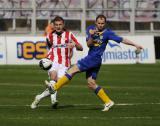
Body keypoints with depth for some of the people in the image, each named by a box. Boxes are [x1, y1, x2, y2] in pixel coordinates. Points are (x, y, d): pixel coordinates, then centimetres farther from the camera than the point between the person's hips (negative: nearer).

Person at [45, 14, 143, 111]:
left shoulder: (107, 33, -5)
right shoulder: (91, 29, 9)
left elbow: (122, 40, -2)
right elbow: (89, 44, 2)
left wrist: (135, 45, -4)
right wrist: (91, 36, -18)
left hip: (95, 58, -7)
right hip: (91, 57, 7)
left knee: (73, 70, -12)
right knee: (91, 83, 5)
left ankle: (55, 87, -12)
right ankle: (108, 102, 9)